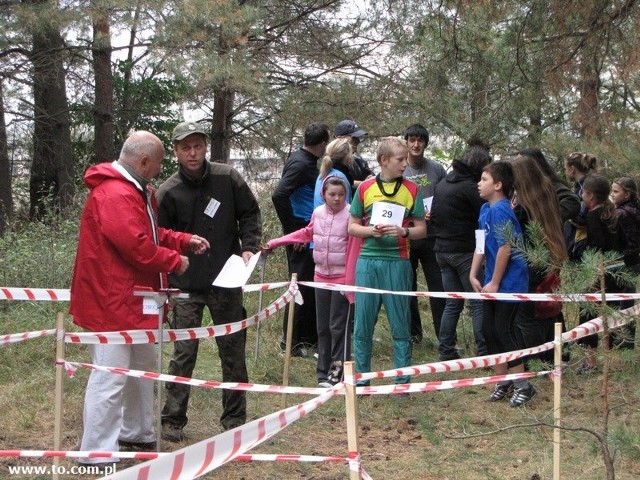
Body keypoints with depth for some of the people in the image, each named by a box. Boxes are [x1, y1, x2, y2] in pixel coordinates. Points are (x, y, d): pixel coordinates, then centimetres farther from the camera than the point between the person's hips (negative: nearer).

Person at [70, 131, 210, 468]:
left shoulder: (135, 191, 15)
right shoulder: (115, 195, -23)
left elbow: (150, 233, 24)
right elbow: (138, 247, -27)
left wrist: (185, 241, 10)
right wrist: (175, 261, -12)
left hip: (133, 301, 12)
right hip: (112, 301, -12)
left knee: (141, 368, 23)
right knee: (110, 378, -9)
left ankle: (137, 434, 37)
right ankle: (97, 454, -5)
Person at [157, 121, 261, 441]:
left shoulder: (228, 179, -2)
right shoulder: (168, 192, -6)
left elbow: (250, 214, 8)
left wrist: (249, 247, -7)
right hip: (186, 286, -2)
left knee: (233, 352, 9)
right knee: (184, 354, -2)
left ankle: (234, 418, 21)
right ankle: (172, 420, 8)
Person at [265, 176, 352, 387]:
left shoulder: (351, 215, -14)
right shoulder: (318, 213, 5)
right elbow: (306, 234, 19)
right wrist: (275, 243, 21)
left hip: (343, 278, -6)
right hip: (321, 277, 6)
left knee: (338, 327, -4)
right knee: (323, 327, 10)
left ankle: (337, 372, 3)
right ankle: (323, 373, 16)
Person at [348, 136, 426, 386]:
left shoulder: (411, 190, 4)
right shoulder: (365, 188, 6)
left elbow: (421, 229, 7)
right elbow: (352, 226, 10)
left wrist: (404, 231, -13)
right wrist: (371, 230, -9)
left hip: (397, 261, -1)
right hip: (368, 260, 1)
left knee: (400, 323, 2)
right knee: (363, 323, 3)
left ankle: (402, 380, 9)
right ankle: (361, 379, 14)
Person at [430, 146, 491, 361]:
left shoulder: (442, 184, 12)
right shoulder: (469, 187, -14)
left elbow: (433, 217, 20)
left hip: (442, 250, 8)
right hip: (465, 252, -8)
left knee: (452, 303, 13)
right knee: (479, 303, -2)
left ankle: (446, 351, 11)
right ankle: (484, 353, -5)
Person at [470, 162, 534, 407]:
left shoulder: (501, 211, -19)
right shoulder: (485, 209, 9)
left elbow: (505, 249, -21)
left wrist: (494, 283, -16)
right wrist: (473, 275, 7)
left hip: (508, 282, -9)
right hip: (492, 283, 9)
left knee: (503, 331, -6)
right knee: (489, 331, 11)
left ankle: (523, 386, 4)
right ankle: (502, 381, 23)